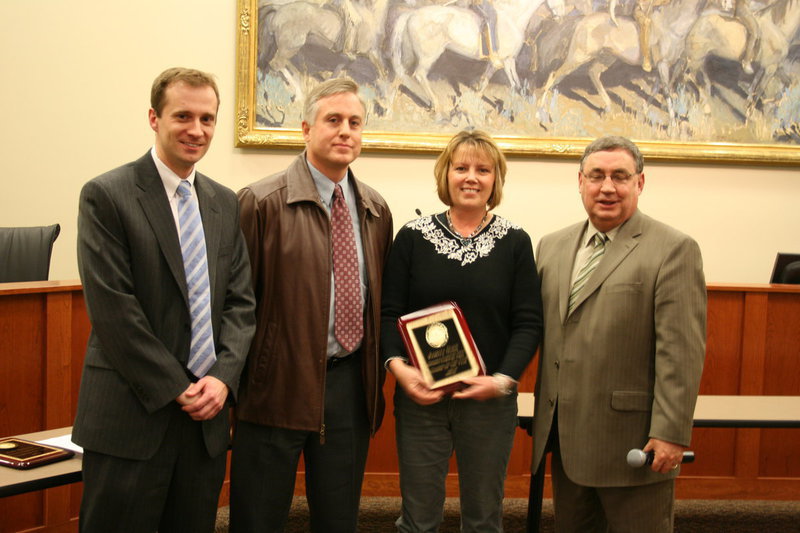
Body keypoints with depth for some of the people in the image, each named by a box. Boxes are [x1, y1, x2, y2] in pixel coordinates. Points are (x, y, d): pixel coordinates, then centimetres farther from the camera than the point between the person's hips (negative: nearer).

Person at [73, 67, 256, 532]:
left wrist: (223, 378, -7)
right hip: (131, 416, -5)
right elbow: (112, 307, -12)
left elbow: (241, 300, 8)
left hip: (207, 413, 5)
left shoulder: (226, 204, 11)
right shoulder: (106, 196, -6)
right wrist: (175, 388, -13)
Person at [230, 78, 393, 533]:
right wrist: (235, 376, -8)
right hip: (277, 383, -4)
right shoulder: (261, 202, -7)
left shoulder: (376, 210, 9)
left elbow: (381, 296, 13)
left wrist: (378, 375, 10)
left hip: (350, 382, 5)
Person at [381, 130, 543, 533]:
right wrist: (397, 364, -15)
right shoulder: (413, 236, 2)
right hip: (420, 396, 0)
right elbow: (389, 312, 1)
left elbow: (528, 322, -1)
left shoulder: (514, 242, 2)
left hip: (490, 401, 0)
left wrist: (504, 379, -14)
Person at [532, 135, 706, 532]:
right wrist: (543, 416, 12)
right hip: (566, 440, 6)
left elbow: (681, 351, -12)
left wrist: (670, 432, -17)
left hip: (632, 441, -6)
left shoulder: (673, 250, -7)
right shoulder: (552, 246, 12)